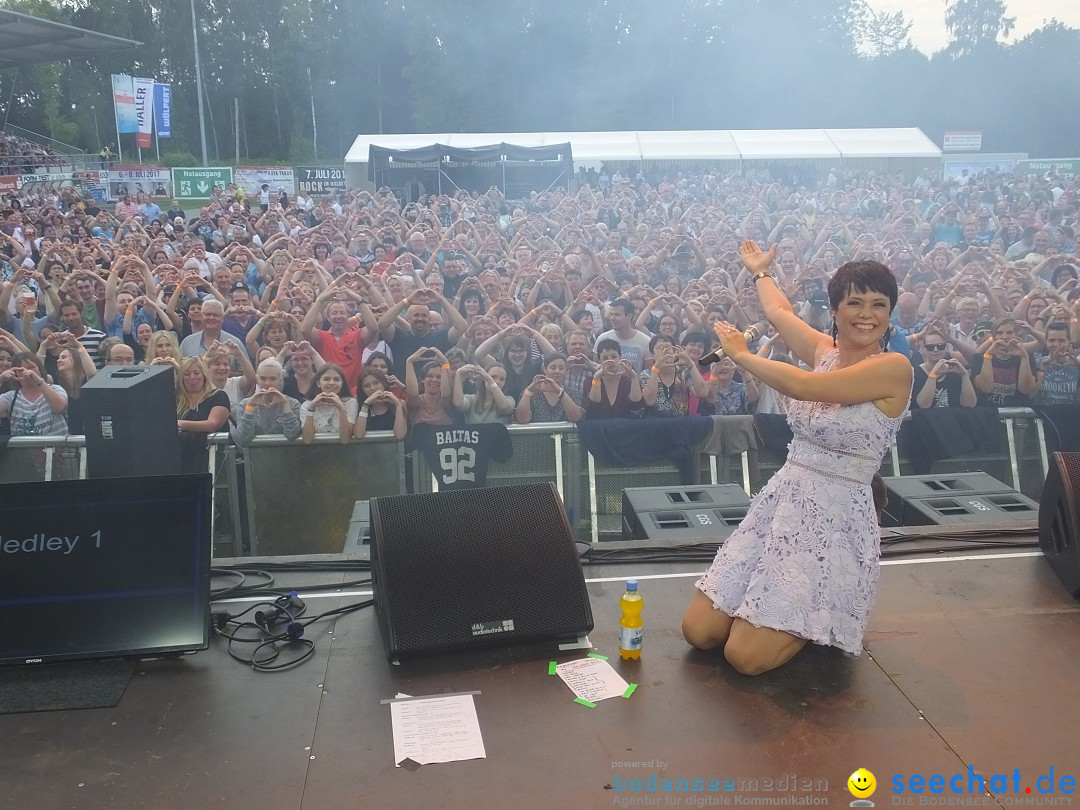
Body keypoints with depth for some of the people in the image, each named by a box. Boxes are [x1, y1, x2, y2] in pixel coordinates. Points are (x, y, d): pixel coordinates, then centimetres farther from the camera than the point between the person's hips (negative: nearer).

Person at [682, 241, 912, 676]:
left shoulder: (894, 367, -13)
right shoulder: (825, 350, 8)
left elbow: (801, 385, -22)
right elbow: (777, 311, 27)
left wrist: (742, 354, -7)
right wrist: (760, 271, 43)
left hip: (835, 517, -7)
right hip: (780, 500, 7)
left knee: (745, 656, -14)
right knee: (698, 632, 2)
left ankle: (824, 619, 14)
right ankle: (786, 612, 26)